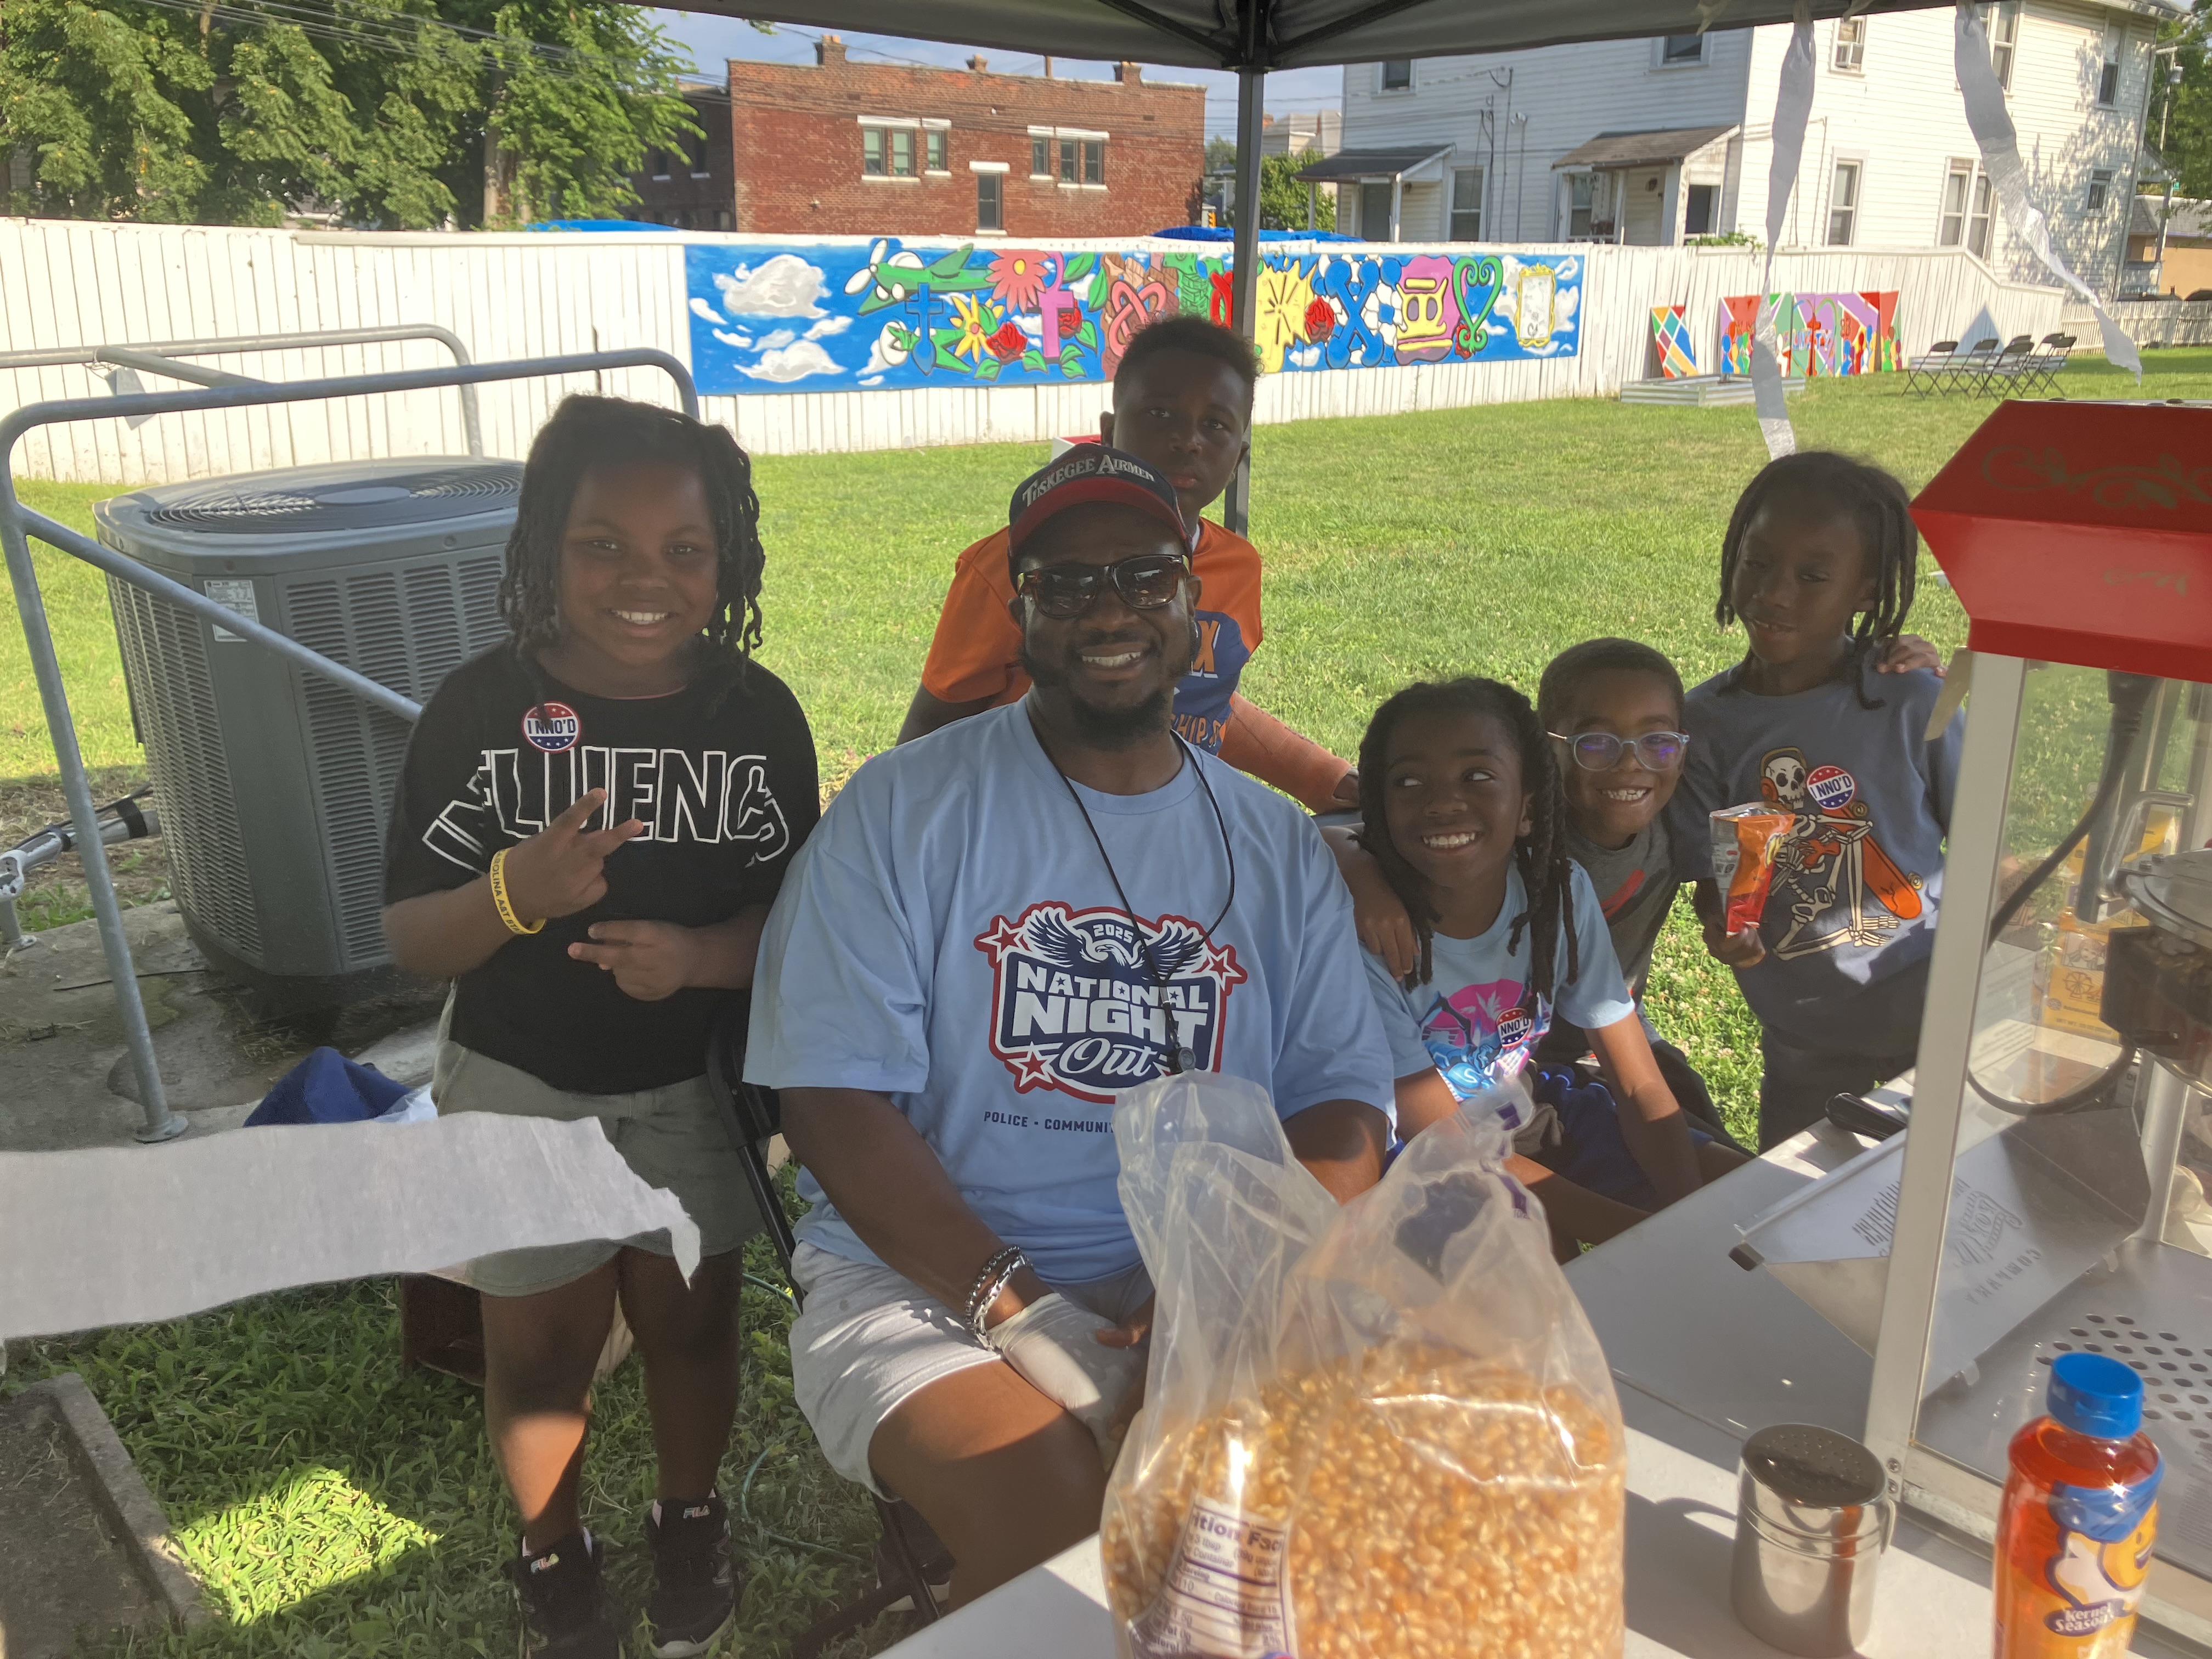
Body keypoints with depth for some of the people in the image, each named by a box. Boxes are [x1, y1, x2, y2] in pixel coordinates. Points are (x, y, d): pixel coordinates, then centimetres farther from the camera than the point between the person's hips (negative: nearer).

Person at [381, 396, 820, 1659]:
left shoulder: (758, 714, -11)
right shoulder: (480, 708, -15)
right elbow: (410, 937, -11)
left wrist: (700, 955, -27)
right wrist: (517, 892, -31)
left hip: (698, 1085, 1)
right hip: (520, 1088, 0)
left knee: (689, 1321, 17)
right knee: (540, 1347, 13)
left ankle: (691, 1524, 46)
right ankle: (556, 1556, 42)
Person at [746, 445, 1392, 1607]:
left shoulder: (1279, 846, 9)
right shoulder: (903, 809, -2)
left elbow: (1343, 1098, 4)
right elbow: (837, 1099, -8)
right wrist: (1014, 1306, -18)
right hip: (931, 1277, -2)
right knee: (1053, 1531, -28)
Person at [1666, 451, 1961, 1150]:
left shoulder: (1914, 702, -13)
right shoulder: (1706, 722, -8)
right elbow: (1705, 868, -4)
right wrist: (1722, 927, -25)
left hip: (1933, 1007, -2)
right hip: (1803, 1035, 3)